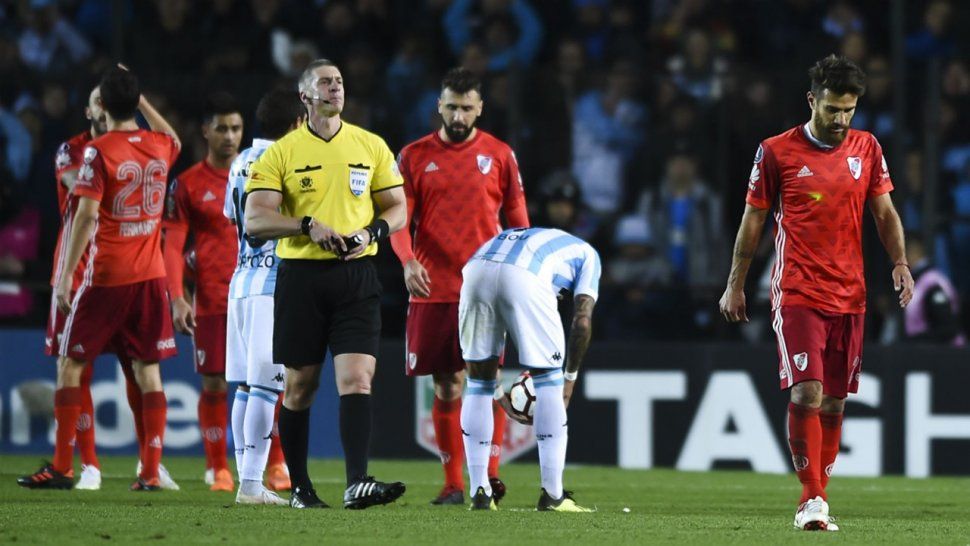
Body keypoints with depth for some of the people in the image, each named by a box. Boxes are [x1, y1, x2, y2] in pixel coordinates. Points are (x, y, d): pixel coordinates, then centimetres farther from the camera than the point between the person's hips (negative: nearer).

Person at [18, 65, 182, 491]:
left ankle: (62, 467, 4)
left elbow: (86, 215, -17)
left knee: (70, 364, 5)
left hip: (106, 278, -5)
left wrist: (66, 276, -15)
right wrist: (140, 100, 32)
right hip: (150, 275, 5)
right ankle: (150, 472, -1)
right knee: (147, 371, 5)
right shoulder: (159, 146, 5)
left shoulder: (99, 151, -11)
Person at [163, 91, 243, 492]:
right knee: (214, 385, 0)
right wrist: (177, 298, -10)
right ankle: (217, 468, 11)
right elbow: (173, 245, 0)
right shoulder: (188, 184, 2)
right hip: (211, 300, -1)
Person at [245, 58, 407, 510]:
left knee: (356, 378, -14)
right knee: (300, 385, 5)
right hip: (301, 274, -1)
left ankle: (357, 483, -22)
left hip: (357, 274, 1)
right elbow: (254, 220, -4)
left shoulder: (371, 146, 9)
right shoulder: (281, 153, 2)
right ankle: (299, 487, 17)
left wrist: (372, 231, -7)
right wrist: (309, 225, -17)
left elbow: (398, 208, 13)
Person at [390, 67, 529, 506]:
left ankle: (490, 473, -12)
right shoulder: (415, 156, 6)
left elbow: (518, 222, 10)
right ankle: (452, 483, 8)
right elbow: (399, 221, 3)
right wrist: (408, 261, -16)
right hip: (433, 288, 1)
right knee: (446, 386, 3)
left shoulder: (499, 155, 6)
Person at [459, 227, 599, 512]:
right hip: (525, 275, -4)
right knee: (549, 380, 11)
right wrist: (571, 377, 24)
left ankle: (480, 493, 16)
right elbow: (582, 319, 15)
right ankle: (552, 496, 10)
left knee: (478, 381, 19)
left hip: (475, 269, 4)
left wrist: (499, 394, 41)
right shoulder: (586, 254, 33)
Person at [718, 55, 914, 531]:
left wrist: (900, 263, 0)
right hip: (797, 292, -4)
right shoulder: (777, 152, -2)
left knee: (834, 403, 5)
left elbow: (884, 212, 15)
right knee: (806, 393, -16)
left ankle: (815, 500, 15)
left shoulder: (866, 149, 8)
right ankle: (812, 498, -11)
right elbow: (753, 218, 5)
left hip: (849, 295, 4)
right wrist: (735, 285, 6)